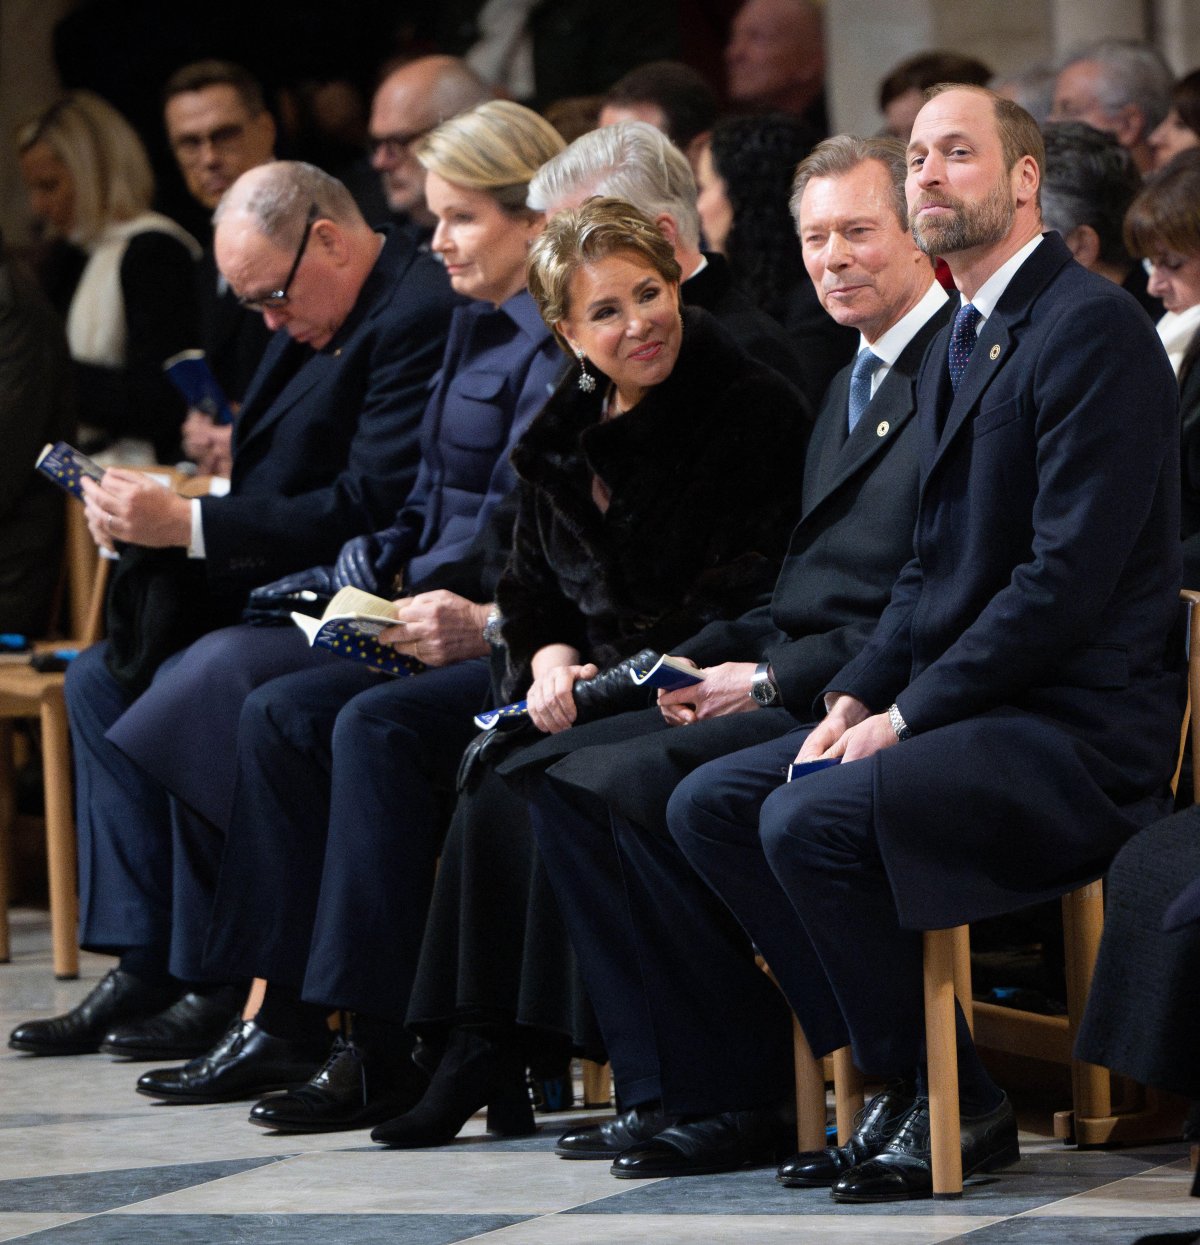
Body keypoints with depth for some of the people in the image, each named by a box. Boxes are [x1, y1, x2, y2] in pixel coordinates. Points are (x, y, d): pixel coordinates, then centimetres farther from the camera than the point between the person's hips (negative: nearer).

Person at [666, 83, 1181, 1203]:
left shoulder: (1094, 328, -13)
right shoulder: (955, 349, 18)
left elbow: (1068, 577, -20)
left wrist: (908, 715, -18)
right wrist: (858, 698, 3)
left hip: (1078, 728, -10)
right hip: (956, 711, 10)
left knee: (812, 819, -27)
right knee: (708, 805, 1)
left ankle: (953, 1104, -10)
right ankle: (890, 1074, 2)